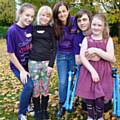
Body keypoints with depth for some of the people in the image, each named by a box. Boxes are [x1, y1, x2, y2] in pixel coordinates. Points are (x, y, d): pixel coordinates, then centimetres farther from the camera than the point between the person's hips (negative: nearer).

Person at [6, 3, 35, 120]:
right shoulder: (12, 31, -24)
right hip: (18, 65, -5)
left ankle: (27, 105, 34)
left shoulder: (31, 27, -9)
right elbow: (11, 54, -19)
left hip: (29, 63, 5)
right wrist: (22, 71, -15)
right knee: (29, 85, -15)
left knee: (33, 84, 6)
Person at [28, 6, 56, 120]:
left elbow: (54, 48, 0)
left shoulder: (51, 29, 4)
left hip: (46, 62, -1)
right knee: (35, 88, 6)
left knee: (45, 88, 7)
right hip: (33, 62, 1)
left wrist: (51, 64, -8)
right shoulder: (33, 28, 7)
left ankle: (44, 110, 25)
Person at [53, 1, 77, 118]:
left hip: (73, 54, 0)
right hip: (61, 55, 0)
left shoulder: (74, 21, -14)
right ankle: (62, 106, 19)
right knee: (62, 82, 2)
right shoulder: (54, 26, -12)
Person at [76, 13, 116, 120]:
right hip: (88, 70, 1)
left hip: (103, 72, -1)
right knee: (89, 96, 4)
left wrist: (96, 50, -16)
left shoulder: (108, 40, 2)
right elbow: (82, 57, -7)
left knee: (100, 98, -5)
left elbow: (111, 58, -8)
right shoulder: (86, 39, 3)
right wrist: (92, 70, -16)